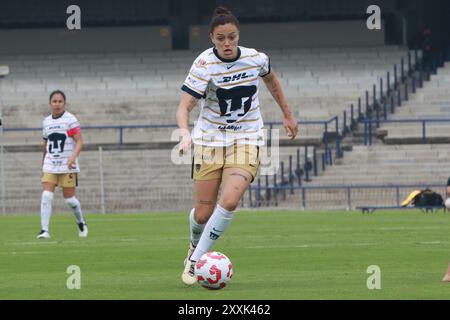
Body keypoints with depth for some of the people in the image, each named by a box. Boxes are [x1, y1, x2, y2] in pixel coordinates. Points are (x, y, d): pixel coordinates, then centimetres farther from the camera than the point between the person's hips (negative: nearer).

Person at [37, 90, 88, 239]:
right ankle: (44, 230, -13)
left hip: (67, 166, -4)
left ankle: (81, 223, 29)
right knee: (46, 196, -12)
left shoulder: (70, 120, -6)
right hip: (50, 165, 4)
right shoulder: (46, 122, 10)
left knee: (69, 198, 2)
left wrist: (73, 156, -28)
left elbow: (79, 141, -12)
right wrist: (43, 162, 25)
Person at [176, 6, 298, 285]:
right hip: (210, 140, -1)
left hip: (247, 140, 1)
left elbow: (272, 80, 17)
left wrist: (288, 115, 23)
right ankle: (196, 245, 37)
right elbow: (184, 107, -23)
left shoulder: (256, 59, -7)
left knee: (229, 201, -23)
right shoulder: (204, 65, -16)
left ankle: (196, 260, -9)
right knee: (203, 213, 0)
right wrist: (185, 134, -42)